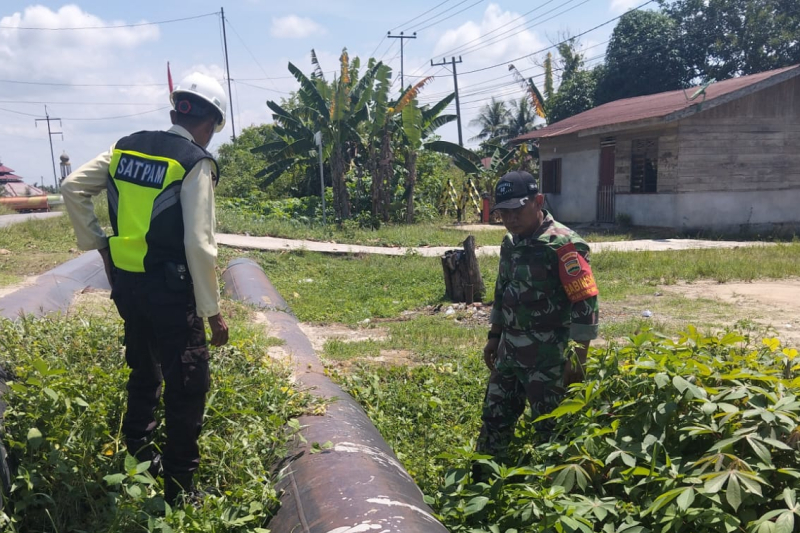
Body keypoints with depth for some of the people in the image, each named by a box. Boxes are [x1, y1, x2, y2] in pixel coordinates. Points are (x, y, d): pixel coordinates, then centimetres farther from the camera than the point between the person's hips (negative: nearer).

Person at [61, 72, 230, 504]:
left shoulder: (127, 147, 6)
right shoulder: (196, 163, -14)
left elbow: (72, 187, 7)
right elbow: (199, 245, -19)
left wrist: (95, 242, 12)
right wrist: (212, 311, -12)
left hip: (125, 282, 8)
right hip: (169, 289, -7)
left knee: (144, 371, 26)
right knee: (187, 386, 4)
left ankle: (137, 460, 42)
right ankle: (178, 489, 14)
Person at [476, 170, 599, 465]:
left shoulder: (563, 244, -17)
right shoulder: (511, 242, 8)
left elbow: (585, 303, -18)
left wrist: (578, 358, -18)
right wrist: (494, 336, 20)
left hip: (547, 357, -8)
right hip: (509, 351, 8)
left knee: (550, 429, 4)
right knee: (495, 419, 17)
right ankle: (481, 478, 33)